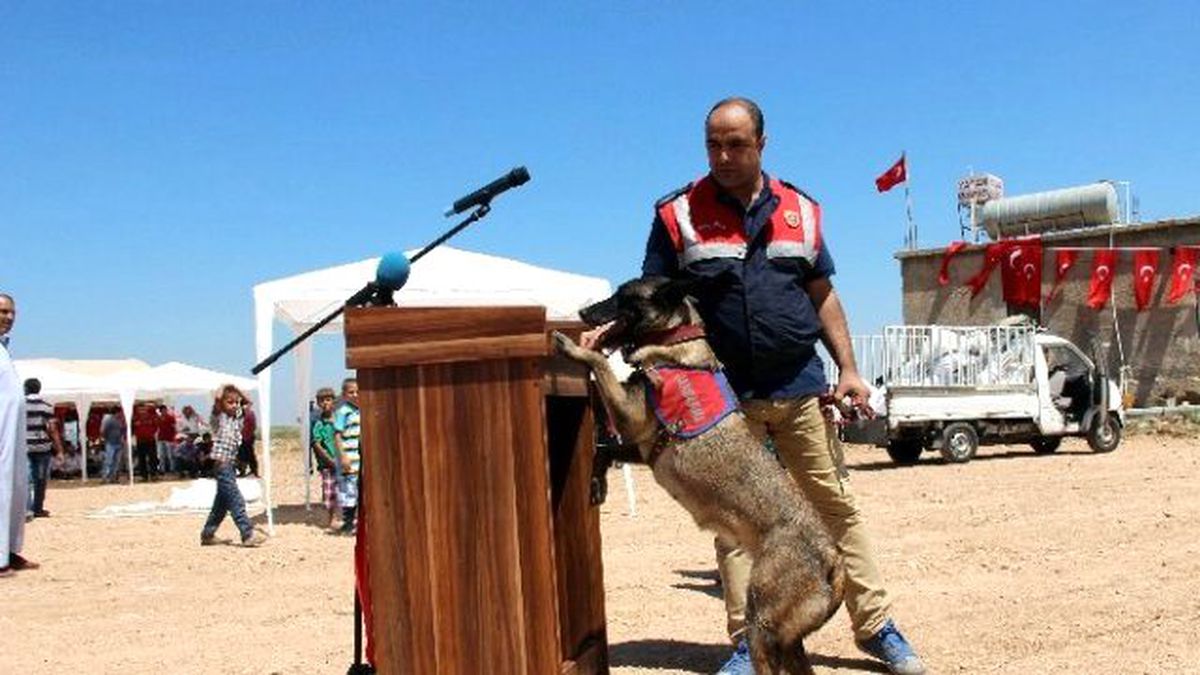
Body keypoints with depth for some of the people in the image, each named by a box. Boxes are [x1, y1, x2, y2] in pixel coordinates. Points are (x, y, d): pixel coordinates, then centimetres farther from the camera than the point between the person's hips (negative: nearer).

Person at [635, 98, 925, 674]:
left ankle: (876, 626, 18)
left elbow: (822, 297, 13)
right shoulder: (679, 215, 1)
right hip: (723, 393, -2)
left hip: (800, 386, 2)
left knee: (837, 506, 7)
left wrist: (848, 368, 5)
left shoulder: (799, 210, 9)